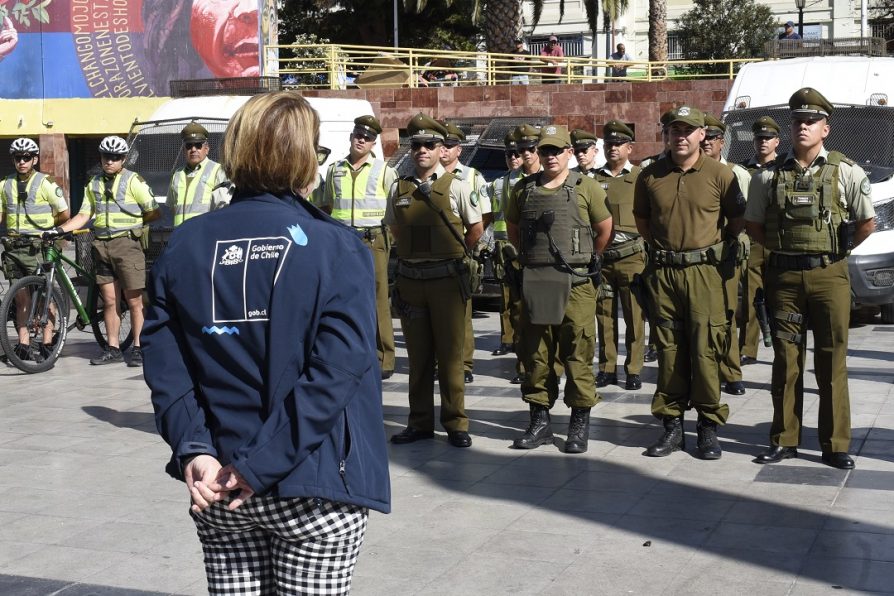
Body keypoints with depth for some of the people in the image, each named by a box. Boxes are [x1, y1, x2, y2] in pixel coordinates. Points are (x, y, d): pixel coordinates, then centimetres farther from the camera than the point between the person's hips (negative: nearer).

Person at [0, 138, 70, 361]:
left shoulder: (45, 183, -4)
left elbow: (64, 214, -1)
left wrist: (43, 226, 3)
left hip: (38, 245, -4)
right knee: (21, 299, 7)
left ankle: (47, 345, 3)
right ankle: (23, 344, 12)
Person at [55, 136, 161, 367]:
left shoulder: (133, 181, -2)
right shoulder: (94, 184, 14)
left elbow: (154, 212, -2)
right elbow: (83, 216, 11)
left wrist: (133, 222, 4)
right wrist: (60, 229, 0)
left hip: (126, 243, -5)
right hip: (101, 246, 5)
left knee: (134, 301, -1)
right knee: (109, 300, 8)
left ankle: (138, 348, 5)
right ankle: (113, 349, 14)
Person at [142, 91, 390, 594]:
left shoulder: (185, 246, 0)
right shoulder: (337, 249, -10)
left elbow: (164, 364, -6)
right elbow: (337, 370, -19)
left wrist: (193, 450, -9)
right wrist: (259, 466, -17)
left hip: (218, 494, 4)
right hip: (314, 490, -3)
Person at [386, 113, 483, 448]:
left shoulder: (456, 187, -3)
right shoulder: (399, 190, 6)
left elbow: (476, 229, 7)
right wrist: (416, 253, 13)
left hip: (447, 279, -3)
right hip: (410, 279, 3)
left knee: (451, 354, 3)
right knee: (417, 355, 10)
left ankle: (455, 424, 11)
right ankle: (420, 422, 18)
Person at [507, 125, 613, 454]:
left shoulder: (586, 188, -1)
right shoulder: (524, 190, 8)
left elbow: (605, 229, 7)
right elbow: (513, 229, 22)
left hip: (575, 284, -3)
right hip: (534, 284, 4)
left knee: (578, 353, -1)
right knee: (535, 353, 8)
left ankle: (580, 424, 9)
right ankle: (540, 420, 19)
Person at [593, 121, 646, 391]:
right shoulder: (594, 179, 11)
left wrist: (650, 252, -1)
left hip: (631, 257, -2)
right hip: (600, 257, 3)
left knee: (634, 316, -3)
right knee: (604, 315, 6)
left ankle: (633, 370, 4)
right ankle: (607, 368, 13)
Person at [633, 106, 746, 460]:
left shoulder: (720, 175, -1)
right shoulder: (650, 176, 7)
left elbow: (737, 219, 8)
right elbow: (642, 220, 21)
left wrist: (716, 249, 7)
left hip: (704, 271, -3)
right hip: (663, 272, 3)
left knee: (705, 349, -4)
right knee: (669, 350, 6)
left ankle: (709, 427, 6)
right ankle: (672, 424, 14)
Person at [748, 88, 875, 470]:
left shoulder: (846, 173, 0)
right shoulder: (769, 176, 4)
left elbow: (867, 223, 7)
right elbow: (754, 226, 14)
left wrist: (832, 251, 7)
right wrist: (784, 249, 7)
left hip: (829, 276, -1)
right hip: (783, 277, 2)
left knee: (832, 362, 2)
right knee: (785, 361, 6)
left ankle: (835, 444, 9)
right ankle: (784, 440, 15)